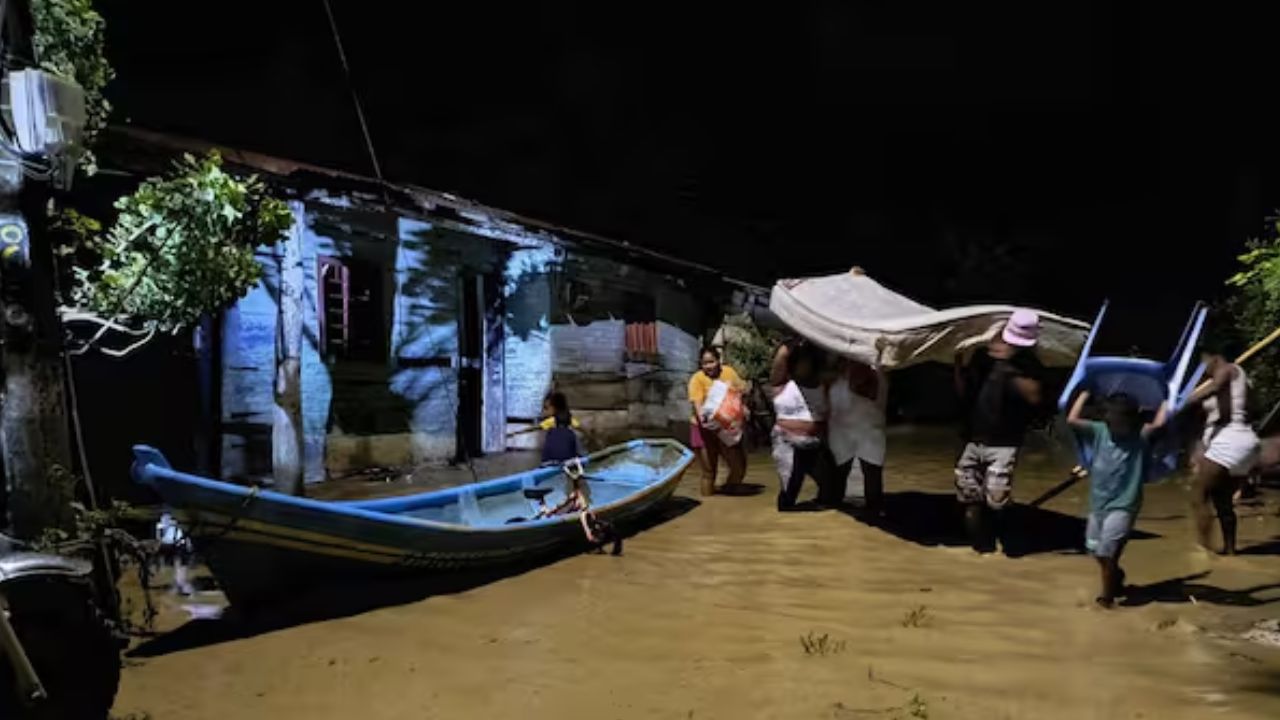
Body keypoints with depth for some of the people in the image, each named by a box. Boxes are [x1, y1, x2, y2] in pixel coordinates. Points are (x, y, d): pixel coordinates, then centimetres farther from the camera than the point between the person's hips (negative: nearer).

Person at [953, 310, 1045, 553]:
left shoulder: (1030, 365, -3)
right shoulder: (984, 356, 7)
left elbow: (1034, 396, -22)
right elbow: (963, 392, 13)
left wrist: (1008, 364, -24)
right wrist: (958, 362, -1)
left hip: (1004, 445, -4)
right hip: (973, 442, 4)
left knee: (995, 503, -15)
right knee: (971, 502, 5)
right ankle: (981, 550, 17)